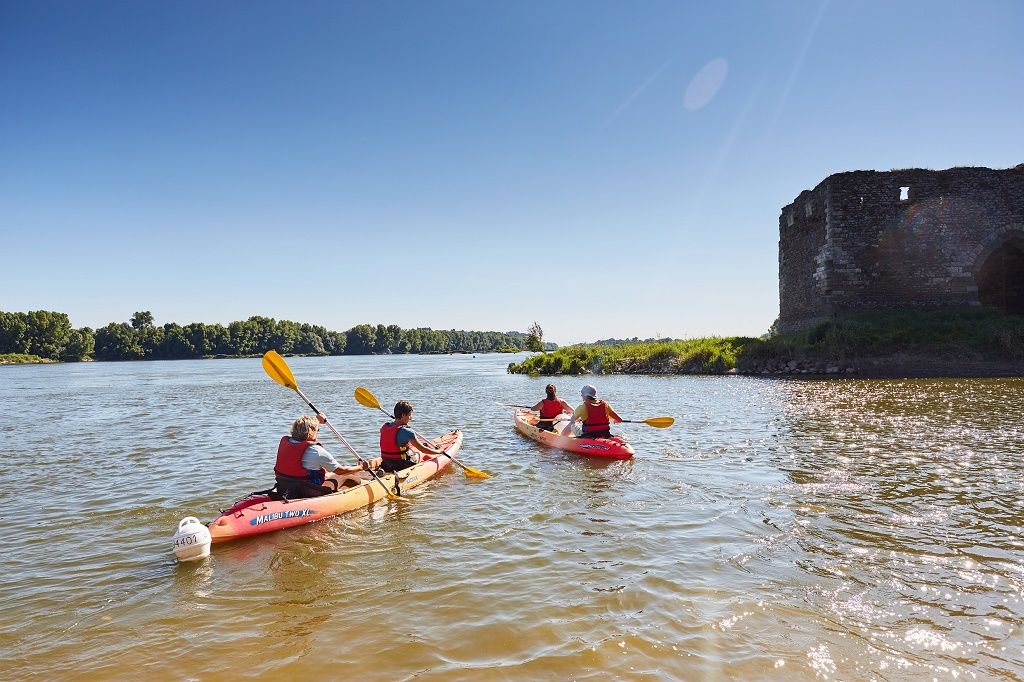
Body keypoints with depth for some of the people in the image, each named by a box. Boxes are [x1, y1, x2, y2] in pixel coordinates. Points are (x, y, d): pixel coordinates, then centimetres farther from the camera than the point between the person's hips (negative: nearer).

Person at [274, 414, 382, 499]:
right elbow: (340, 471, -9)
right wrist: (363, 467, 6)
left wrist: (316, 421, 34)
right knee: (345, 476, 11)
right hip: (309, 494, -7)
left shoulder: (284, 441, -4)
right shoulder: (316, 451, -22)